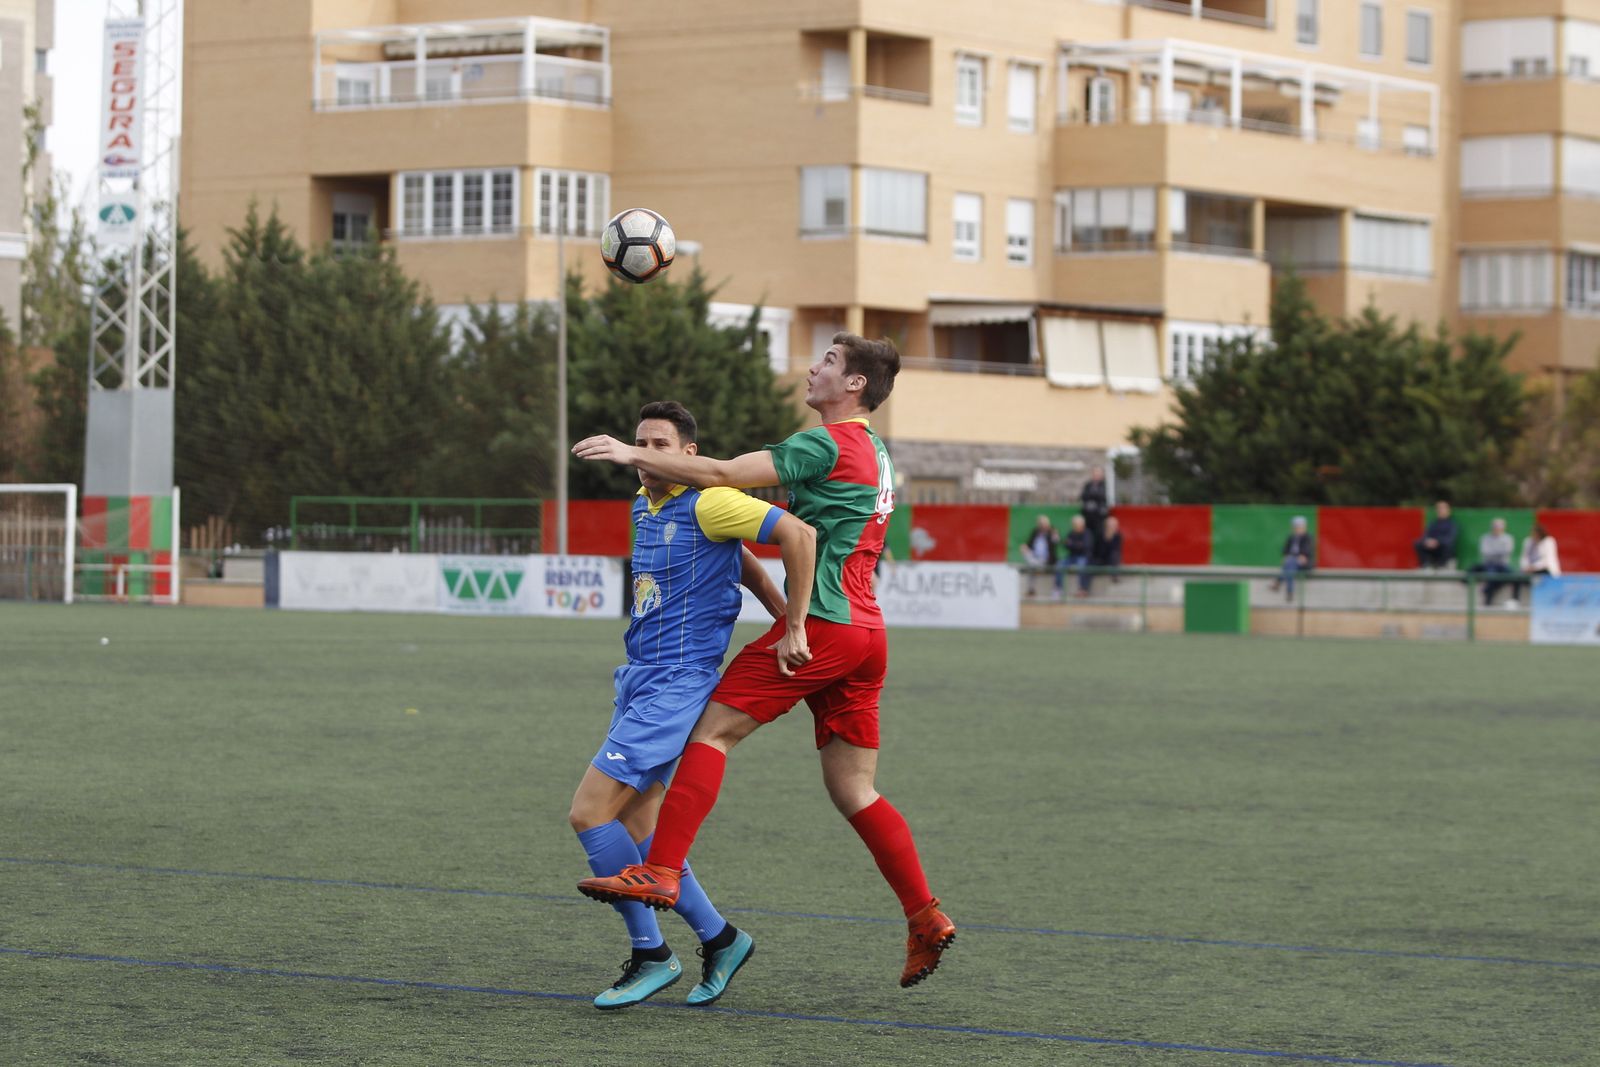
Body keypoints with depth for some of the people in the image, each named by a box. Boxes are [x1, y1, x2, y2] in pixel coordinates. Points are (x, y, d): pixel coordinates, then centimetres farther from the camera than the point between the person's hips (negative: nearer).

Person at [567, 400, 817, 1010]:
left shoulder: (707, 504, -14)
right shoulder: (643, 505, 13)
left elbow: (796, 533, -18)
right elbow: (740, 558, 25)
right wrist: (782, 616, 20)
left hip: (674, 684, -9)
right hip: (638, 679, 9)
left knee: (589, 813, -14)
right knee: (633, 830, 8)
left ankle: (650, 955, -4)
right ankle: (718, 938, 21)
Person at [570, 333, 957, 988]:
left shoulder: (827, 443, -8)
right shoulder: (873, 454, 22)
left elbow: (723, 474, -13)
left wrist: (632, 456, -9)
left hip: (822, 625, -9)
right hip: (864, 632, 9)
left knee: (713, 730, -9)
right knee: (853, 792, 9)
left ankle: (661, 872, -18)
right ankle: (926, 920, 4)